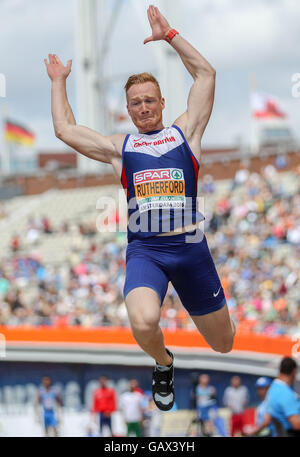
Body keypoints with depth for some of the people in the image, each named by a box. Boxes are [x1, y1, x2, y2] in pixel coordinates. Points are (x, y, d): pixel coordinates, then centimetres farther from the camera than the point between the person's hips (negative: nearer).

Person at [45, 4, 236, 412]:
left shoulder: (184, 133, 11)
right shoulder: (119, 147, 14)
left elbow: (205, 73, 8)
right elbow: (65, 130, 16)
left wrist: (169, 34, 9)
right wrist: (59, 82, 25)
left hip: (191, 248, 1)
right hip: (144, 251, -1)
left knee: (224, 344, 10)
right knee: (144, 324, -31)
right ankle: (163, 363, 5)